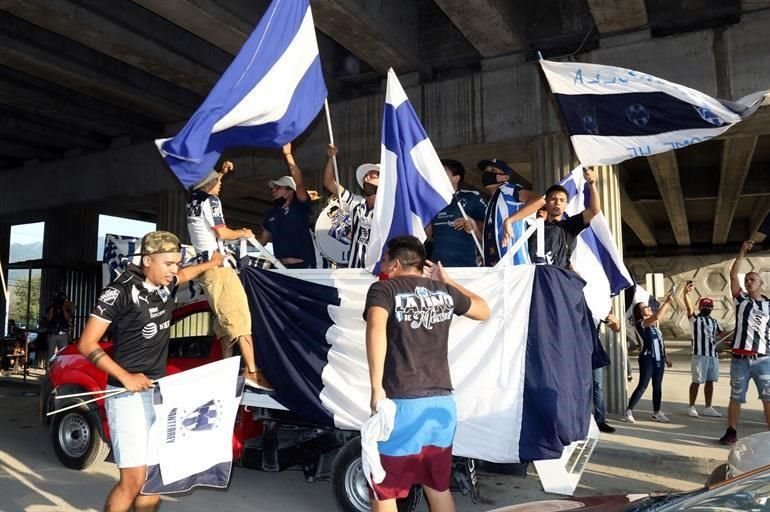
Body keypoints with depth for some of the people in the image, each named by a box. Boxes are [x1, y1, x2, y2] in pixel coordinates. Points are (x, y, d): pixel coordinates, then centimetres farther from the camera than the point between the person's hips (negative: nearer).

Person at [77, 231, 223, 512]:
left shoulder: (163, 285, 6)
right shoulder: (120, 291, -13)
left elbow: (184, 274, 31)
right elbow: (86, 344, -12)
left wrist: (211, 263, 45)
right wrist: (125, 377, -20)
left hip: (159, 391, 7)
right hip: (129, 395, -7)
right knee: (133, 480, -8)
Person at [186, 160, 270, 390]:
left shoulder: (194, 199, 14)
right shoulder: (210, 201, -8)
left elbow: (208, 185, 35)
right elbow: (222, 233, -12)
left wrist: (220, 172, 27)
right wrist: (242, 233, 4)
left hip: (205, 265, 9)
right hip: (218, 265, -9)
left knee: (226, 318, 12)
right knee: (240, 317, -13)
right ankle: (252, 371, -17)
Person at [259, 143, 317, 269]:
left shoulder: (300, 207, -4)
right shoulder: (271, 213, 13)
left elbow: (299, 184, -19)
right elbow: (264, 238, 20)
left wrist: (288, 154, -20)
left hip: (302, 265, -5)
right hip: (280, 266, 6)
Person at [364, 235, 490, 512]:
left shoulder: (384, 289, -3)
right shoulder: (444, 291, 10)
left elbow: (376, 329, -24)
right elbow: (483, 311, 27)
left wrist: (376, 388, -22)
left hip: (402, 404, -5)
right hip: (442, 404, 5)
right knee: (439, 487, 23)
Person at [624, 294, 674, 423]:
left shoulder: (654, 324, 14)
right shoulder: (640, 323, -11)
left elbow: (660, 342, 18)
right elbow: (657, 316, -28)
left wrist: (666, 357, 16)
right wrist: (667, 302, -22)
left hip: (659, 359, 7)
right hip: (647, 359, -7)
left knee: (657, 386, 10)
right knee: (643, 386, -6)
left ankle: (656, 413, 18)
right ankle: (629, 411, 3)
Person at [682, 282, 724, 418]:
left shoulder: (714, 321, 17)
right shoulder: (695, 319, -3)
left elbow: (722, 332, 32)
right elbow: (689, 307, -22)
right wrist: (685, 294, -39)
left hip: (713, 355, 6)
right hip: (700, 355, -6)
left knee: (710, 381, 10)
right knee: (697, 381, -2)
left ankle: (708, 408, 18)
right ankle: (691, 407, 7)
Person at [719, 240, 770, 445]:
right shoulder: (741, 300, 5)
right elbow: (733, 275, -3)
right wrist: (742, 252, -6)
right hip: (740, 358, 0)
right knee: (735, 397, 8)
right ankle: (731, 432, 17)